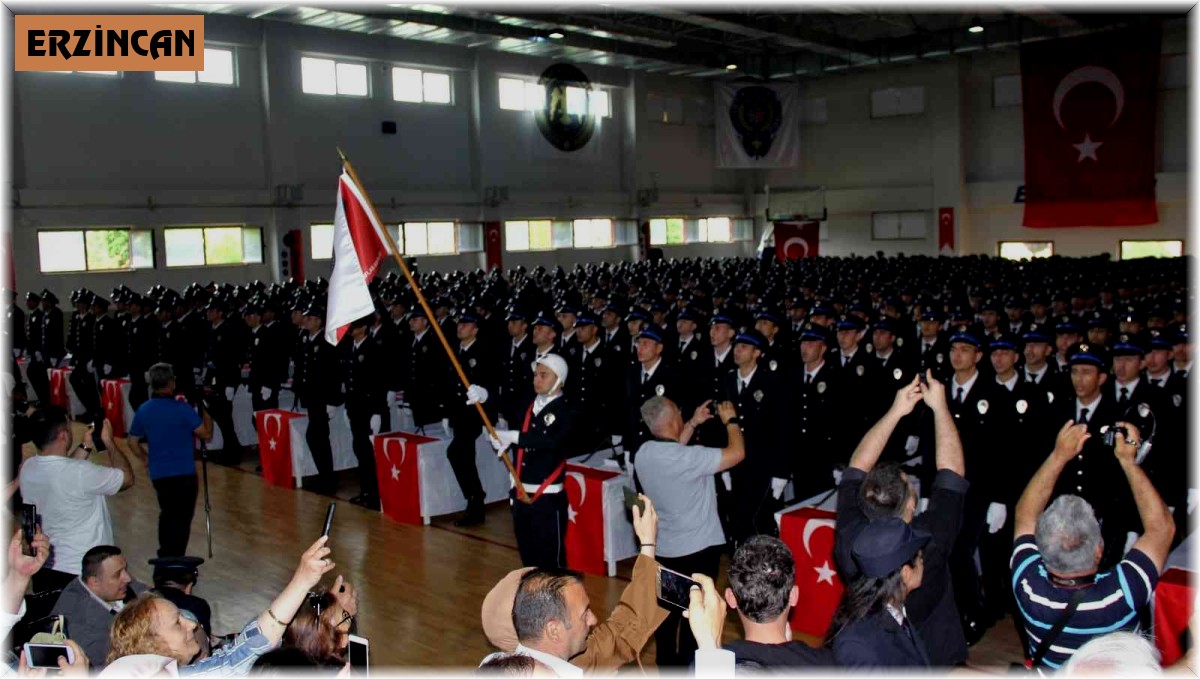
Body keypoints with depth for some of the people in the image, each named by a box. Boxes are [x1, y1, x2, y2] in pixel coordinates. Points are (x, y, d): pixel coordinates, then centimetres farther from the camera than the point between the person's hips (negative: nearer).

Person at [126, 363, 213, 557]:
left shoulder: (143, 410, 1)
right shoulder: (182, 409, -16)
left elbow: (133, 442, 9)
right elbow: (206, 433, -12)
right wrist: (204, 409, -1)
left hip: (158, 474, 6)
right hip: (184, 473, -6)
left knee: (168, 514, 22)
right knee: (182, 519, 4)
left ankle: (165, 558, 31)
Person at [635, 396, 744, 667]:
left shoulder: (644, 453, -7)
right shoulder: (688, 457, -29)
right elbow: (737, 453, -23)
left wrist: (693, 425, 11)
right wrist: (731, 420, -8)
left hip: (663, 547, 7)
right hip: (698, 548, -6)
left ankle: (666, 663, 33)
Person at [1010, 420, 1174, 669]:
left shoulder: (1028, 586, -34)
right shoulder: (1120, 595, -40)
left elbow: (1025, 515, -15)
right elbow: (1162, 526, -25)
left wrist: (1059, 456, -19)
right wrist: (1128, 461, -22)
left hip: (1047, 669, 1)